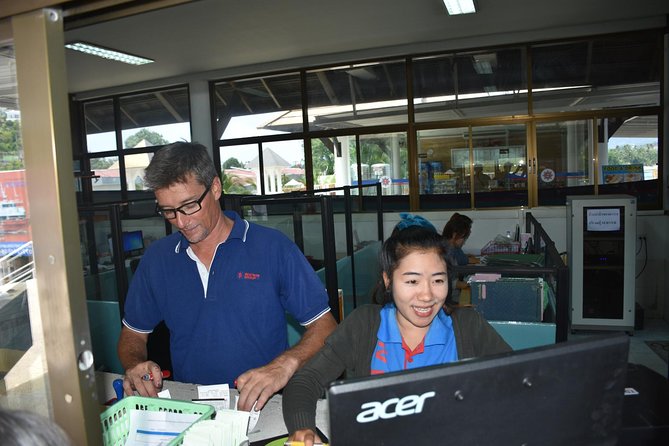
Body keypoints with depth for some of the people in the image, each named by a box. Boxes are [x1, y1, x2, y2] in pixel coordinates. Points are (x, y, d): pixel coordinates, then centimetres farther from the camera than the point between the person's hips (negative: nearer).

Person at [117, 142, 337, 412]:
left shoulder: (273, 248, -4)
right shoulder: (156, 258, 8)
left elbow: (325, 327, -4)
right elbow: (133, 334, 19)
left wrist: (285, 365, -22)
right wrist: (135, 365, -3)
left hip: (262, 405, -2)